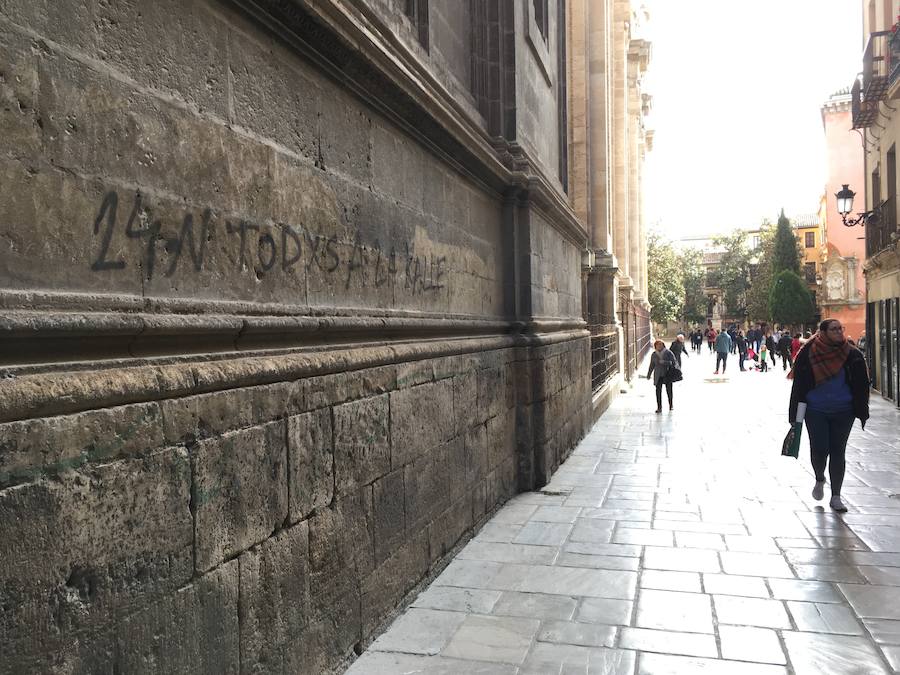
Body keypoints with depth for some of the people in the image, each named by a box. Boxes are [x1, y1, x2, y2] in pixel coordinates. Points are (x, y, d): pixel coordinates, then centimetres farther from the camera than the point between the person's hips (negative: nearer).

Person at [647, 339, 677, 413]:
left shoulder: (668, 353, -3)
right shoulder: (654, 355, 6)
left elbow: (674, 362, -5)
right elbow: (652, 365, 15)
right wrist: (649, 374, 16)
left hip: (667, 375, -2)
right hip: (658, 376, 2)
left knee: (669, 390, 5)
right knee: (658, 391, -4)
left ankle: (670, 405, 24)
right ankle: (659, 407, 2)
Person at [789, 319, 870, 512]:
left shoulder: (852, 356, -1)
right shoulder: (809, 354, -6)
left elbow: (861, 386, 5)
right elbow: (799, 385, -2)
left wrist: (862, 412, 1)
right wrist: (795, 415, -3)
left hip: (843, 412, 2)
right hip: (816, 411, -2)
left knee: (838, 452, 5)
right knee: (819, 450, -4)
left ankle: (836, 497, 16)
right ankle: (819, 479, 29)